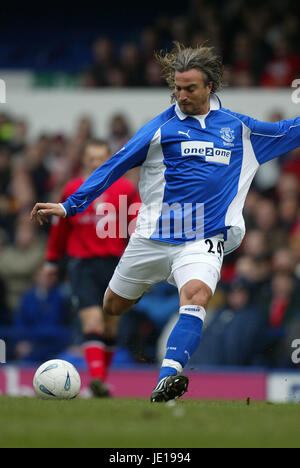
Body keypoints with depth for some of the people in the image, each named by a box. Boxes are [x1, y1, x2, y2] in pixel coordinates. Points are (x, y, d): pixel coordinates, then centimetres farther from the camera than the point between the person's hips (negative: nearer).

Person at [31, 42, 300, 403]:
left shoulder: (238, 128, 9)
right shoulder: (161, 128, 0)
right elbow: (114, 167, 2)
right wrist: (69, 206, -1)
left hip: (204, 241, 0)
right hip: (152, 237, 1)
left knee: (196, 294, -29)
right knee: (112, 307, 9)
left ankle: (167, 380, -43)